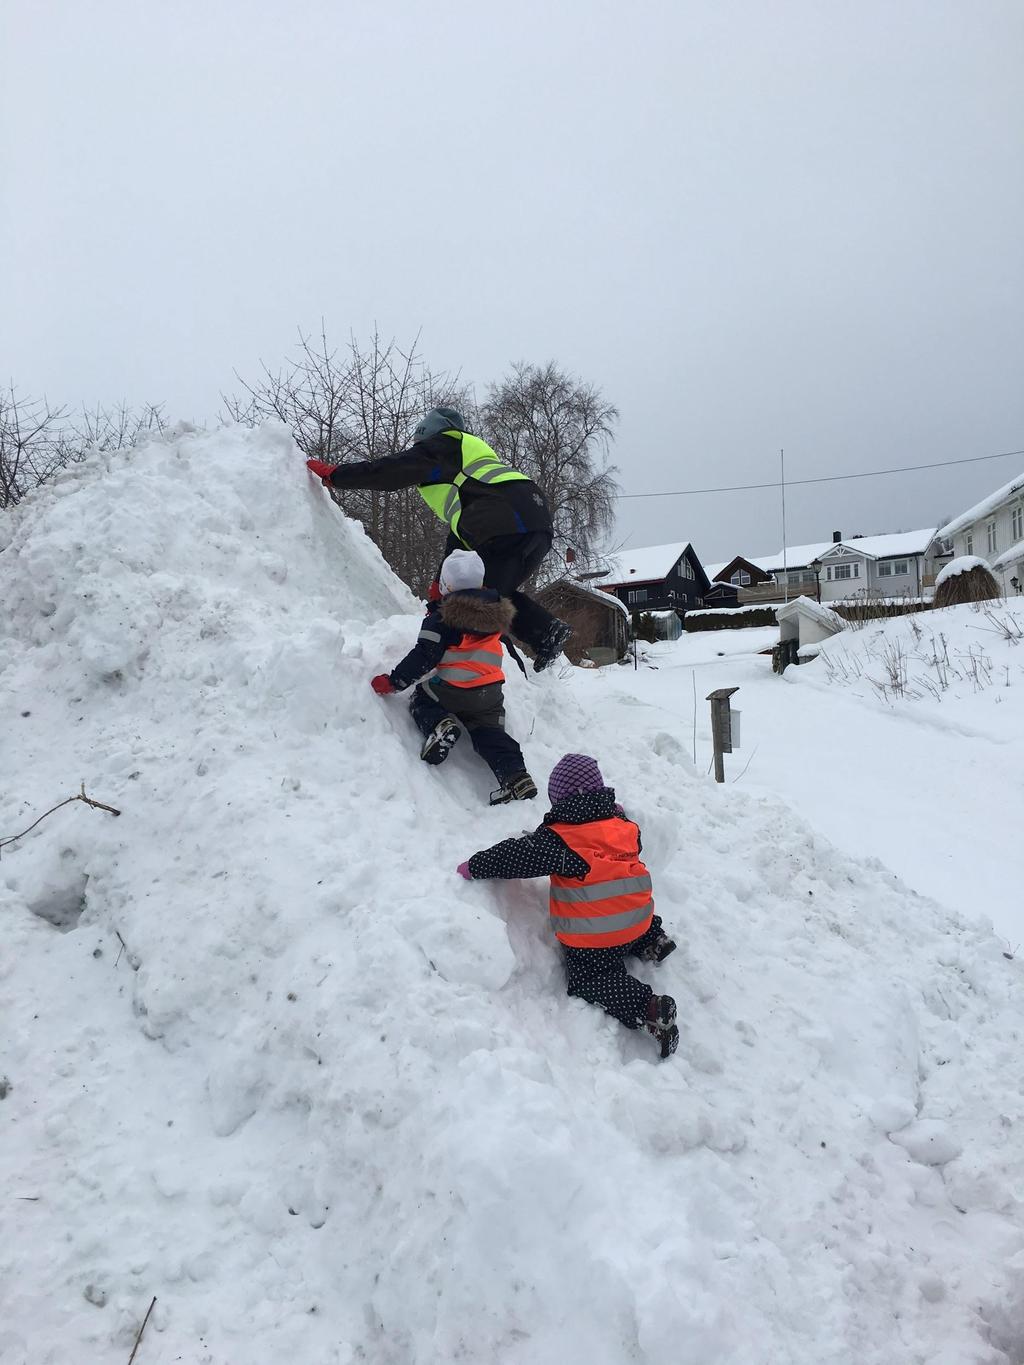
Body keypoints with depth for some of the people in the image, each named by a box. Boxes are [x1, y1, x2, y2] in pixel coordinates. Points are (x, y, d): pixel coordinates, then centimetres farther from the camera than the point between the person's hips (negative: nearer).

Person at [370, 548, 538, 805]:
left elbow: (424, 656, -17)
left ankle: (439, 723, -12)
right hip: (490, 693, 4)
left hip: (450, 690, -4)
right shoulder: (495, 609, 3)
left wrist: (392, 681, -11)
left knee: (421, 703, 22)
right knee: (490, 735, 12)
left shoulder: (441, 617, -13)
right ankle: (517, 777, -11)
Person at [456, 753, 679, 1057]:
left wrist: (473, 867, -5)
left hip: (591, 937, -7)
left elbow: (517, 856, -17)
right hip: (637, 919, 7)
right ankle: (651, 941, 14)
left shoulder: (558, 840, -16)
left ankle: (648, 1009, -16)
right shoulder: (622, 824, 3)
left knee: (591, 980, 4)